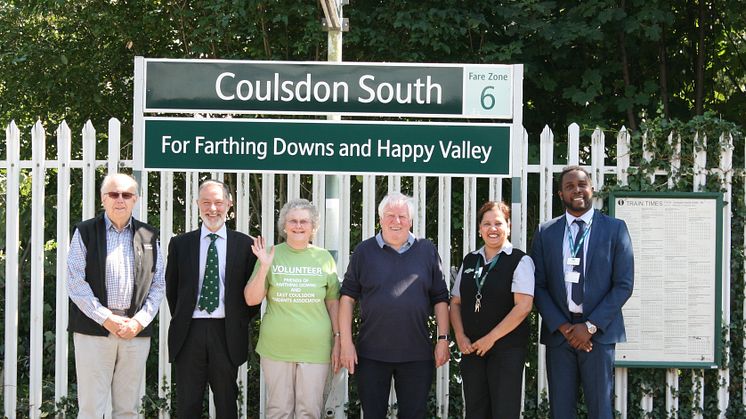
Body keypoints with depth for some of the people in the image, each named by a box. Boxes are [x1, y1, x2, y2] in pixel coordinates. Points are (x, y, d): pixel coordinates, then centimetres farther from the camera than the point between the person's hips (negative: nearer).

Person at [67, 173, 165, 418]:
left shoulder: (149, 236, 11)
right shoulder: (85, 232, 3)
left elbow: (158, 286, 9)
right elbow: (76, 283, -4)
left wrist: (139, 321, -5)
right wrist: (107, 319, -11)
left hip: (136, 331, 3)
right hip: (94, 329, -2)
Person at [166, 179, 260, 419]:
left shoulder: (244, 244, 3)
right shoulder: (180, 244, 6)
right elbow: (171, 289, 13)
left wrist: (240, 321, 2)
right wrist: (180, 320, 9)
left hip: (227, 333, -1)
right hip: (189, 333, 1)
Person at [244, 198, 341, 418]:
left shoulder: (324, 258, 5)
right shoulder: (271, 255, 3)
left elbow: (333, 303, 8)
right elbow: (251, 299, 0)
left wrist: (338, 341, 5)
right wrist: (264, 267, -13)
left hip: (315, 349, 0)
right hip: (276, 348, 0)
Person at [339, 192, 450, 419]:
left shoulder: (427, 251, 6)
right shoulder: (364, 251, 4)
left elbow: (440, 298, 7)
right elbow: (348, 297, 3)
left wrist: (443, 339, -1)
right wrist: (346, 342, -4)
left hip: (417, 354, 1)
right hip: (371, 354, 0)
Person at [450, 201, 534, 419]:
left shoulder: (520, 261, -5)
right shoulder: (469, 261, 12)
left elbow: (523, 306, -14)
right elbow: (455, 302, 14)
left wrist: (491, 338, -14)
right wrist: (460, 336, -2)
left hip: (507, 348, -5)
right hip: (472, 348, 5)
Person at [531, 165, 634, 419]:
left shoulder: (615, 229, 3)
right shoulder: (545, 233, 8)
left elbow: (624, 284, -2)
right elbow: (539, 286, 5)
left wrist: (590, 326, -10)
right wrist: (562, 326, -8)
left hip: (598, 331, -2)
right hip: (558, 331, 2)